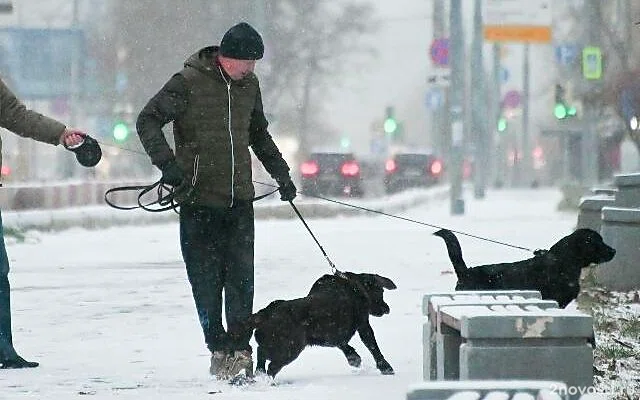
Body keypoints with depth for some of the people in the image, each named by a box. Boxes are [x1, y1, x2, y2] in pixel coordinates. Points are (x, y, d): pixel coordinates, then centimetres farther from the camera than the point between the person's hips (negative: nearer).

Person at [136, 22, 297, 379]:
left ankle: (240, 347, 0)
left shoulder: (249, 84, 10)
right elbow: (148, 120, -7)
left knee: (242, 276, -4)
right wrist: (167, 163, -19)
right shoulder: (189, 82, -8)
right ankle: (219, 347, 9)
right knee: (206, 278, 0)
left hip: (240, 197, 4)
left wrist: (281, 173, 25)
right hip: (200, 198, -4)